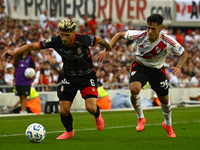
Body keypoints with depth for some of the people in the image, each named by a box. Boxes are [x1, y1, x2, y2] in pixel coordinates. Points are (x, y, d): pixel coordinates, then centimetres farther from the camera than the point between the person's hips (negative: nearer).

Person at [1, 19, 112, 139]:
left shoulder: (83, 40, -27)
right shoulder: (56, 42, -21)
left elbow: (98, 39, -5)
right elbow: (32, 46, -16)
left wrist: (108, 47, 15)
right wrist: (14, 53, -25)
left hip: (87, 75, -2)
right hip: (67, 76, 2)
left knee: (91, 108, -17)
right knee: (64, 110, -8)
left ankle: (97, 115, 23)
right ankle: (69, 131, 25)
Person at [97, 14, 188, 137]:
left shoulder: (167, 41, -26)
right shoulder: (140, 35, -25)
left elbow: (184, 54, -12)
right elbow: (120, 35, -9)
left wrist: (178, 67, -31)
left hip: (157, 70, 1)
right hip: (140, 66, -1)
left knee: (164, 99, 7)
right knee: (134, 89, -29)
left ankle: (168, 125, 39)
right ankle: (141, 118, -3)